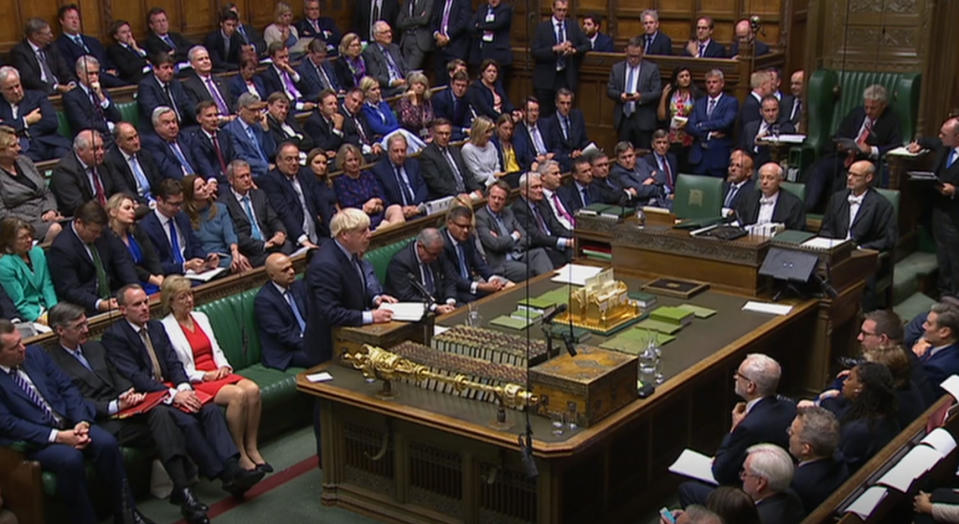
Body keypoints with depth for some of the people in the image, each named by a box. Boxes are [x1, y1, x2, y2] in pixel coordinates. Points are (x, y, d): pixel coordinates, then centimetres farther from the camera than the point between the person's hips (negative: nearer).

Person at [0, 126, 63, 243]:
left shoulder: (24, 161, 17)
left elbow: (47, 192, 19)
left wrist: (51, 210, -3)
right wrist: (38, 221, -16)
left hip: (45, 215, 6)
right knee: (55, 229, -36)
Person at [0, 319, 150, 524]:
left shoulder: (35, 353, 9)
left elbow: (67, 388, 8)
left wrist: (81, 422, -9)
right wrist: (58, 436, -21)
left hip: (68, 424, 5)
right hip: (35, 440, -5)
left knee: (106, 443, -22)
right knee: (70, 458, -34)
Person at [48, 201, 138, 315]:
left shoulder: (103, 232, 3)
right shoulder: (62, 247, -15)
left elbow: (123, 260, 5)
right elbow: (69, 290, -17)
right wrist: (99, 304, -30)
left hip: (113, 294, 6)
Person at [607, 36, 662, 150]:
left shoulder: (652, 69, 2)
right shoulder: (617, 68, 10)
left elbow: (657, 93, -3)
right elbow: (609, 90, 8)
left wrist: (641, 96, -20)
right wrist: (620, 95, -13)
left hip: (643, 120, -3)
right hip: (623, 119, 3)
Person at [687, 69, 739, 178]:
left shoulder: (731, 102, 3)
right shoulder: (698, 103, 16)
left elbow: (726, 123, -13)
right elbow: (689, 127, 4)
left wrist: (702, 125, -5)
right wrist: (709, 134, -11)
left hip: (720, 156, -4)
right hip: (699, 157, 4)